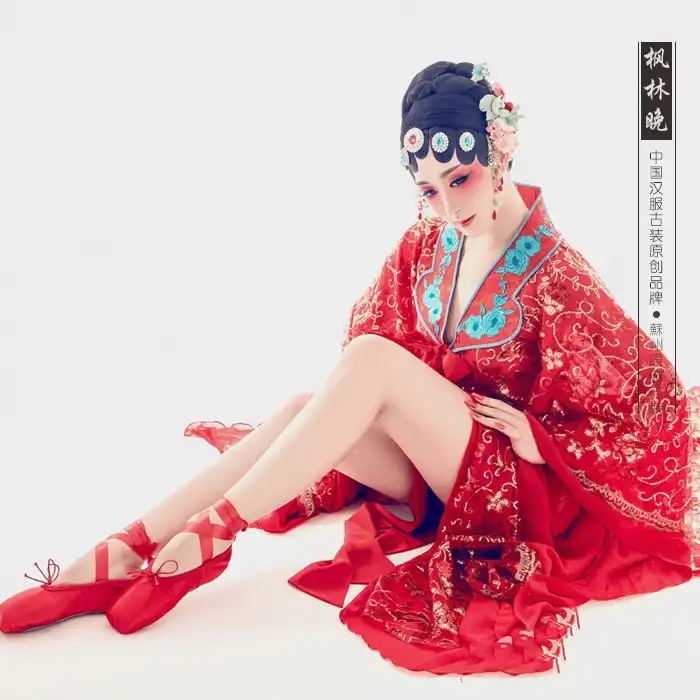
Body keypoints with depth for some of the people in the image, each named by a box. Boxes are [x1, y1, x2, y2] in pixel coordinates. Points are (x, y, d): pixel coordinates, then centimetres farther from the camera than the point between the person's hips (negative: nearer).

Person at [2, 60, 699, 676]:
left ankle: (208, 535, -26)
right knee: (304, 408, -22)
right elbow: (376, 329, 12)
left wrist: (541, 439, -18)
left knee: (371, 360, -29)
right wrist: (333, 412, 3)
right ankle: (122, 553, -24)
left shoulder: (554, 275, -16)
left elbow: (644, 396, -11)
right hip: (431, 464, 6)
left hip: (508, 477, -6)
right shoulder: (428, 244, 1)